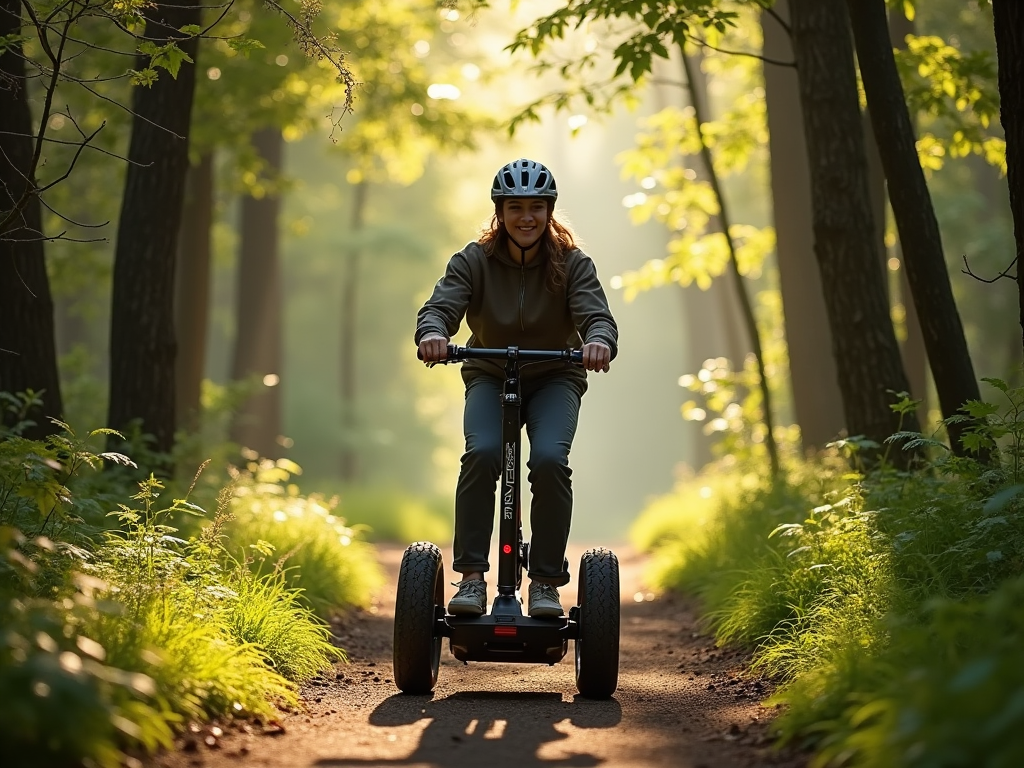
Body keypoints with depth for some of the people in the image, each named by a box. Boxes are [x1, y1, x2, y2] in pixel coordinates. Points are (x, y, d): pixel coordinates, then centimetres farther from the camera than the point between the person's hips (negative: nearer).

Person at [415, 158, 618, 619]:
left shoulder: (571, 264, -11)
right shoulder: (474, 261, -10)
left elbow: (596, 314, -23)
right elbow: (441, 305, -23)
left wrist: (600, 341, -48)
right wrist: (432, 334, -47)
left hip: (554, 378, 0)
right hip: (490, 377, 0)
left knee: (550, 460, -27)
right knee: (481, 453, -28)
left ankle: (546, 582, -15)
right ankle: (471, 577, -22)